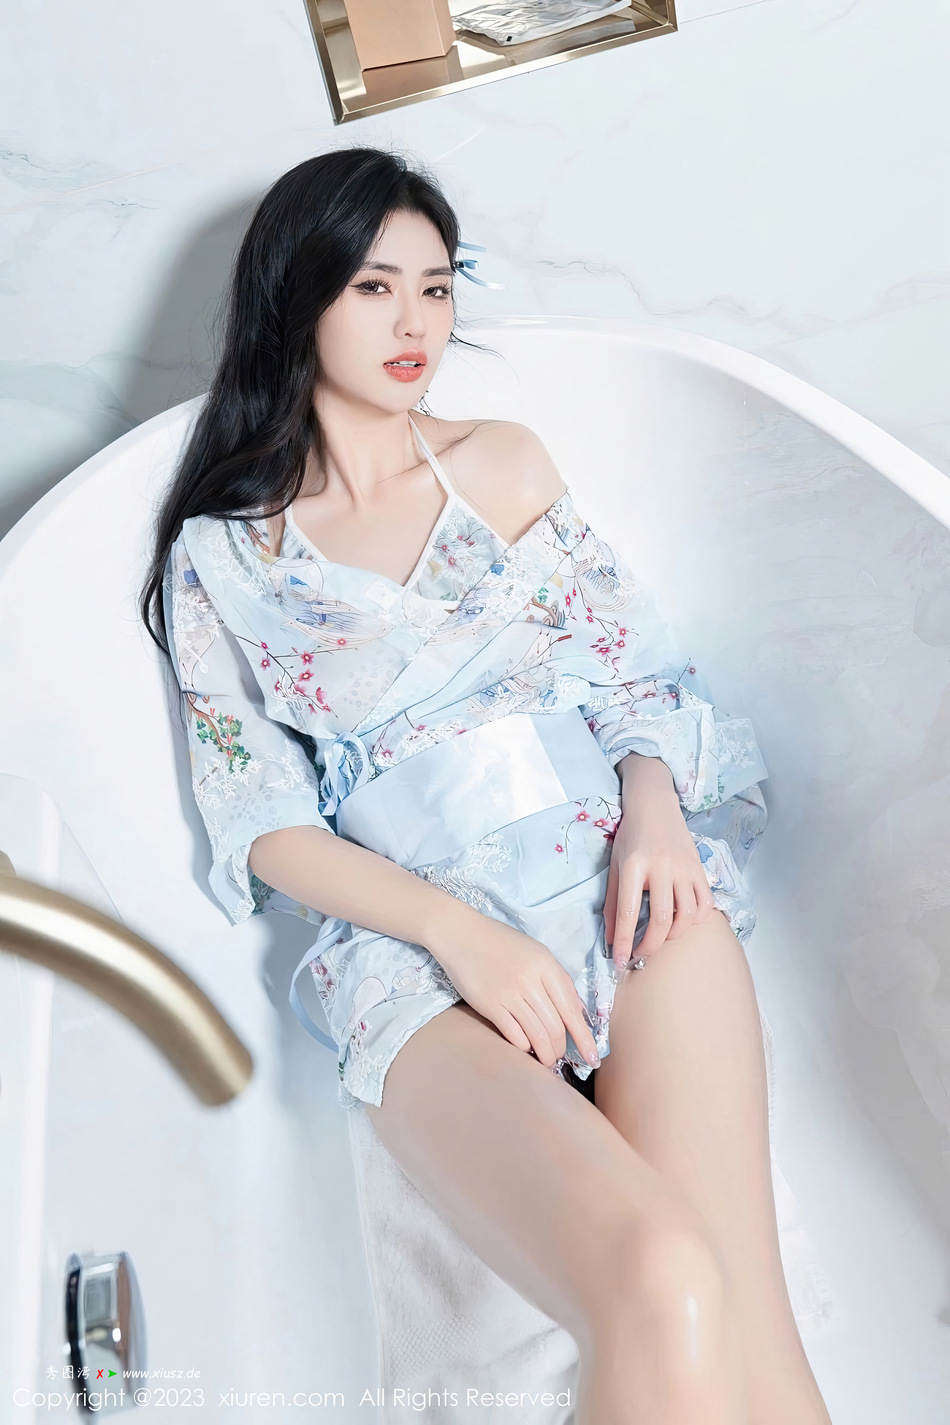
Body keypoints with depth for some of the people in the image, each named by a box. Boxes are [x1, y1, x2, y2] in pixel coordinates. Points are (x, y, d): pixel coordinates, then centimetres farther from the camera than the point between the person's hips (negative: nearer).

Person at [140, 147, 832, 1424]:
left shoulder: (505, 463, 17)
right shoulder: (217, 555, 8)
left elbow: (629, 664, 16)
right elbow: (265, 825, 4)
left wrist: (653, 803, -6)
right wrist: (454, 929, -11)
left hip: (613, 873, 3)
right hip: (413, 939, -2)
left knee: (746, 1317, -20)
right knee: (660, 1293, -28)